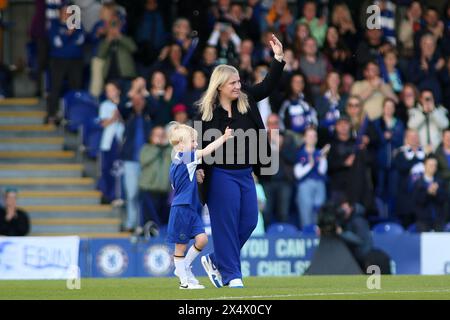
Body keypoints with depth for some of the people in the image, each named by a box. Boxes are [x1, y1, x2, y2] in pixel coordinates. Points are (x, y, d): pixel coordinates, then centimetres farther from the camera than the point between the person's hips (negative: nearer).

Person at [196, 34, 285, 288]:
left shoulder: (246, 100, 4)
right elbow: (199, 143, -4)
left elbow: (269, 85, 3)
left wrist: (278, 58, -8)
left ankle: (215, 261, 23)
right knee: (226, 224, -4)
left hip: (245, 173, 6)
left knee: (249, 221, 6)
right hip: (222, 174, -6)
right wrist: (199, 168, -14)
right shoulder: (207, 111, -8)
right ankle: (231, 275, 3)